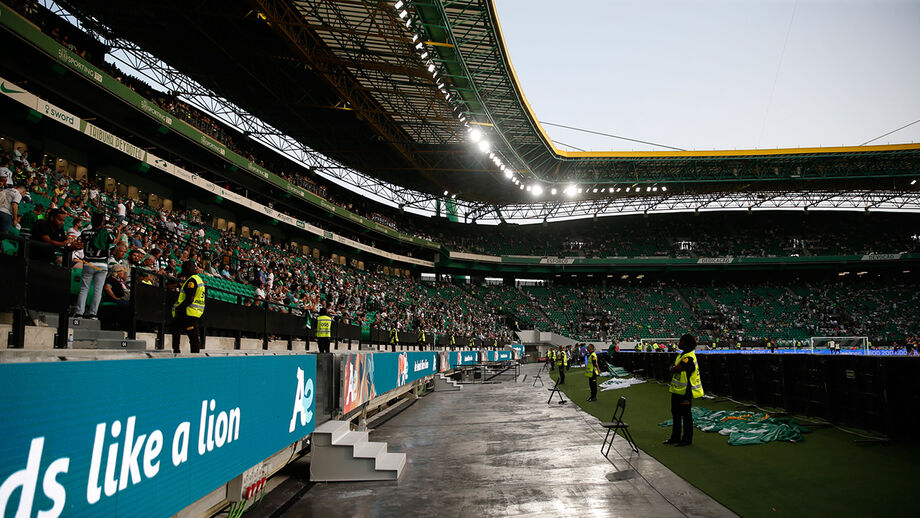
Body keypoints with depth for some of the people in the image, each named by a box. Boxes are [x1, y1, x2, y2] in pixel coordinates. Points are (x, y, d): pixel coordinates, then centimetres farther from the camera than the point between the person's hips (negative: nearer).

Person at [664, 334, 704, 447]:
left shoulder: (689, 357, -21)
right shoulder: (682, 355, 12)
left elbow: (675, 370, -24)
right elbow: (672, 368, 18)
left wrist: (673, 368, -4)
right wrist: (674, 368, -2)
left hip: (685, 392, -10)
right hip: (677, 390, 10)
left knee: (686, 415, 1)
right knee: (676, 413, 16)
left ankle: (687, 439, 12)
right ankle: (675, 437, 27)